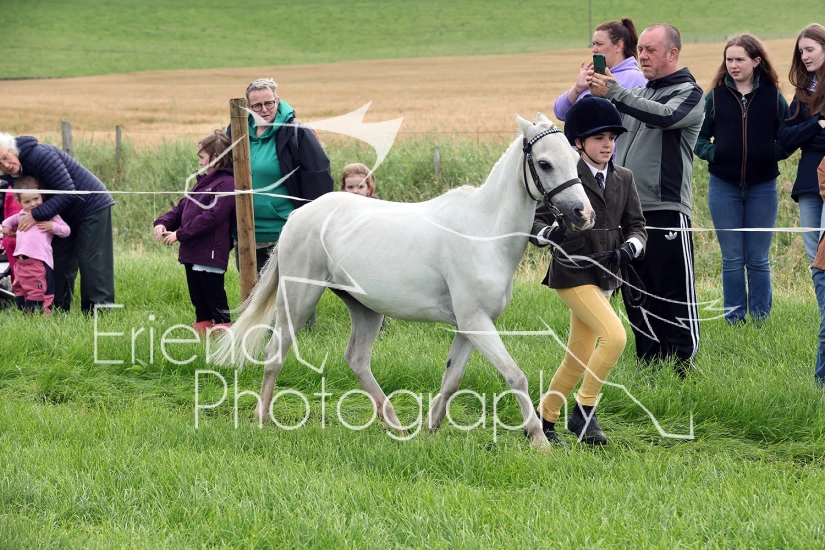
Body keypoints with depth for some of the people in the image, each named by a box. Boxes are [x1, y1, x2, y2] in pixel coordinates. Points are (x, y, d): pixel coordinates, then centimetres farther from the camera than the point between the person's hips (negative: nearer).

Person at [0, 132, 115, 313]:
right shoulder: (17, 172, -1)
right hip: (67, 215, 9)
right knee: (61, 265, 6)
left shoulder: (41, 155, -27)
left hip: (92, 207, -9)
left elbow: (67, 193, -28)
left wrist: (37, 215, -29)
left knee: (92, 263, -11)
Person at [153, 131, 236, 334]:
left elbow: (211, 217, -22)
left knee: (214, 299, -5)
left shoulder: (226, 184, -13)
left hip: (211, 256, -10)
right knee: (199, 302, 15)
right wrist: (163, 222, 1)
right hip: (192, 254, 10)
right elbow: (181, 208, 21)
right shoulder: (203, 181, 19)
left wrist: (180, 234, -19)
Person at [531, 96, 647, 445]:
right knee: (614, 336, -22)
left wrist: (630, 247, -11)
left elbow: (636, 225, 11)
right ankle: (584, 412, -11)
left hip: (604, 276, 7)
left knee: (579, 358, 11)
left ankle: (544, 417, 26)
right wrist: (548, 233, -29)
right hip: (572, 274, -7)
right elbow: (536, 217, -7)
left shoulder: (623, 179, 9)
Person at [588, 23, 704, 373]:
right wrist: (587, 91, -1)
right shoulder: (638, 94, 18)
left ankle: (683, 367, -6)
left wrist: (613, 92, -27)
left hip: (666, 210, -7)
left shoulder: (689, 94, -3)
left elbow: (664, 116, -23)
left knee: (674, 294, -7)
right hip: (628, 210, 7)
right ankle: (649, 367, 18)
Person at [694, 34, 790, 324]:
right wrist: (712, 153, -12)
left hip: (763, 188, -1)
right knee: (732, 258, 3)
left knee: (758, 259, 4)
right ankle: (734, 319, 10)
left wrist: (774, 153, -13)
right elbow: (698, 136, 7)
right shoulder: (715, 97, 2)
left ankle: (762, 320, 12)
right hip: (724, 187, 1)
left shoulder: (773, 97, 1)